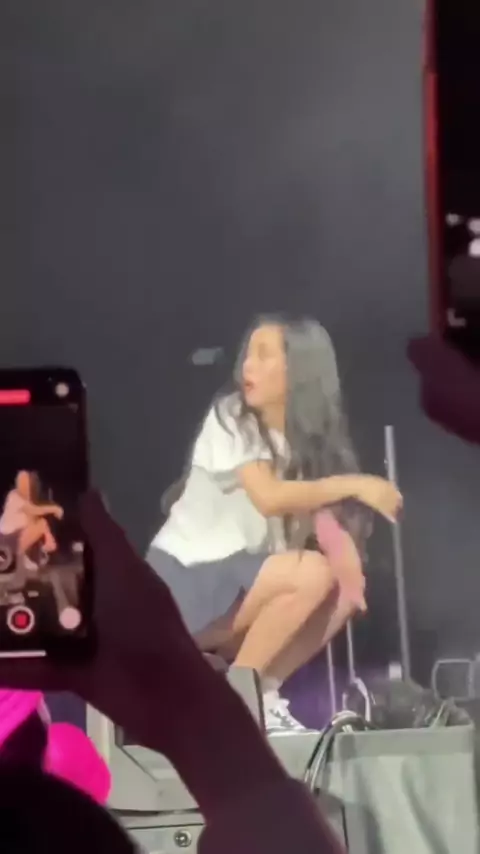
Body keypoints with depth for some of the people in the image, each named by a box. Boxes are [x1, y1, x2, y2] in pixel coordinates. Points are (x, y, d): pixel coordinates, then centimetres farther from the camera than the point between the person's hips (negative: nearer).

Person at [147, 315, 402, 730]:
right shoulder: (230, 418, -13)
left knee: (345, 590, -10)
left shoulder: (307, 435, 5)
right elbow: (269, 497, -27)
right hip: (184, 582, -7)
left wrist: (346, 558, -30)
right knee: (314, 572, -25)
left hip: (239, 583, 7)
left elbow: (320, 507, -9)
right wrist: (354, 484, -23)